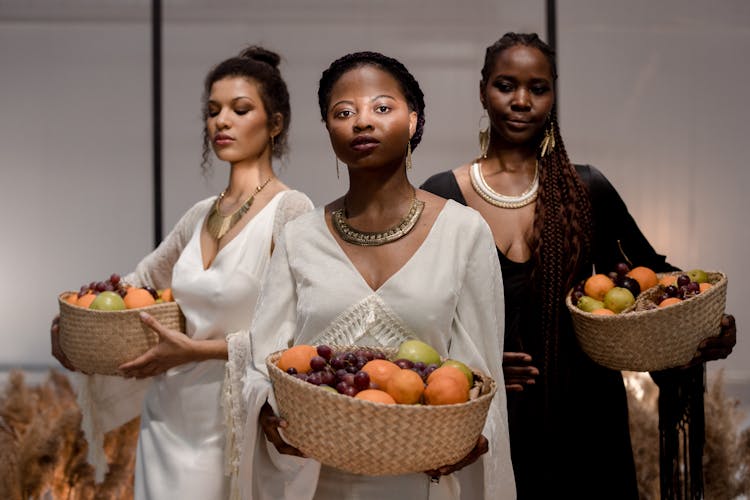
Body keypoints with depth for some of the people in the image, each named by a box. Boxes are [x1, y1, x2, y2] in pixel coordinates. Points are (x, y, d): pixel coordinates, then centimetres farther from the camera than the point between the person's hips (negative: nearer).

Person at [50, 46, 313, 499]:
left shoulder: (290, 210, -12)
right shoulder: (201, 215, 8)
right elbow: (142, 279, 21)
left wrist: (198, 349, -22)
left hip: (235, 423, -6)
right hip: (169, 418, 6)